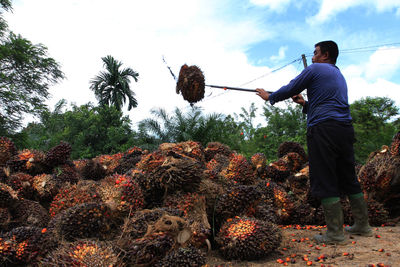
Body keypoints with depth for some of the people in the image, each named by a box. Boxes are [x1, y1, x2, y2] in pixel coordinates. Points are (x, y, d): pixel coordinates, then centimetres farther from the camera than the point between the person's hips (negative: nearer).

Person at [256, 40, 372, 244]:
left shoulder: (315, 69, 2)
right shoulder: (340, 76, 26)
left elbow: (290, 89, 5)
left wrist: (269, 97, 20)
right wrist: (305, 103, 28)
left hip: (323, 129, -8)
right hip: (345, 128, 9)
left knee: (325, 181, -5)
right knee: (348, 178, 14)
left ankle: (335, 233, -1)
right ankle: (362, 225, 23)